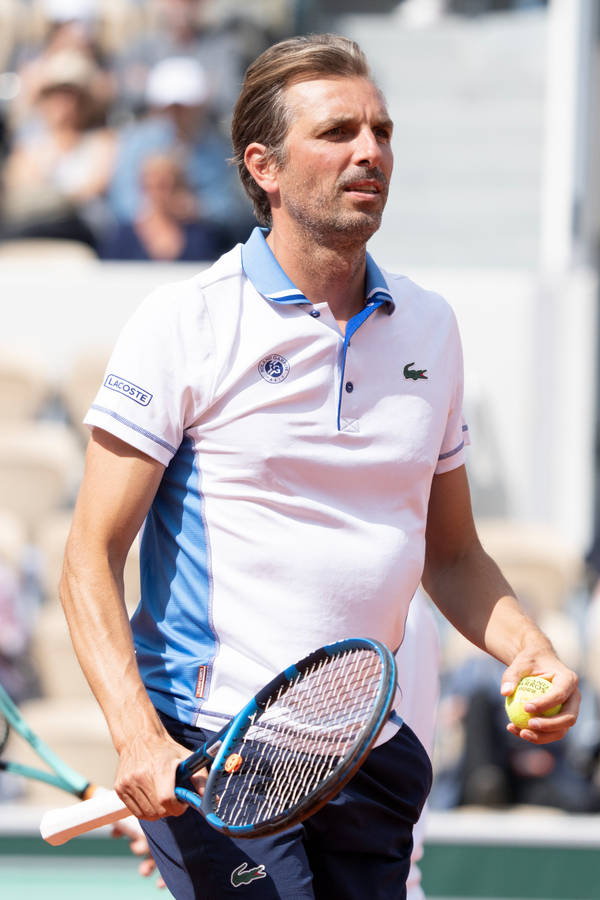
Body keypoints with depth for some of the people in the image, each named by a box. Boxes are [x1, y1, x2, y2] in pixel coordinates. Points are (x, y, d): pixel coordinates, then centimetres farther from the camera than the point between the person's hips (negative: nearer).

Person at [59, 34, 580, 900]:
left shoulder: (428, 325, 12)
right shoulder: (185, 324, -5)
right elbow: (92, 557, -7)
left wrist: (530, 654, 0)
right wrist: (139, 740, -21)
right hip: (212, 757, -5)